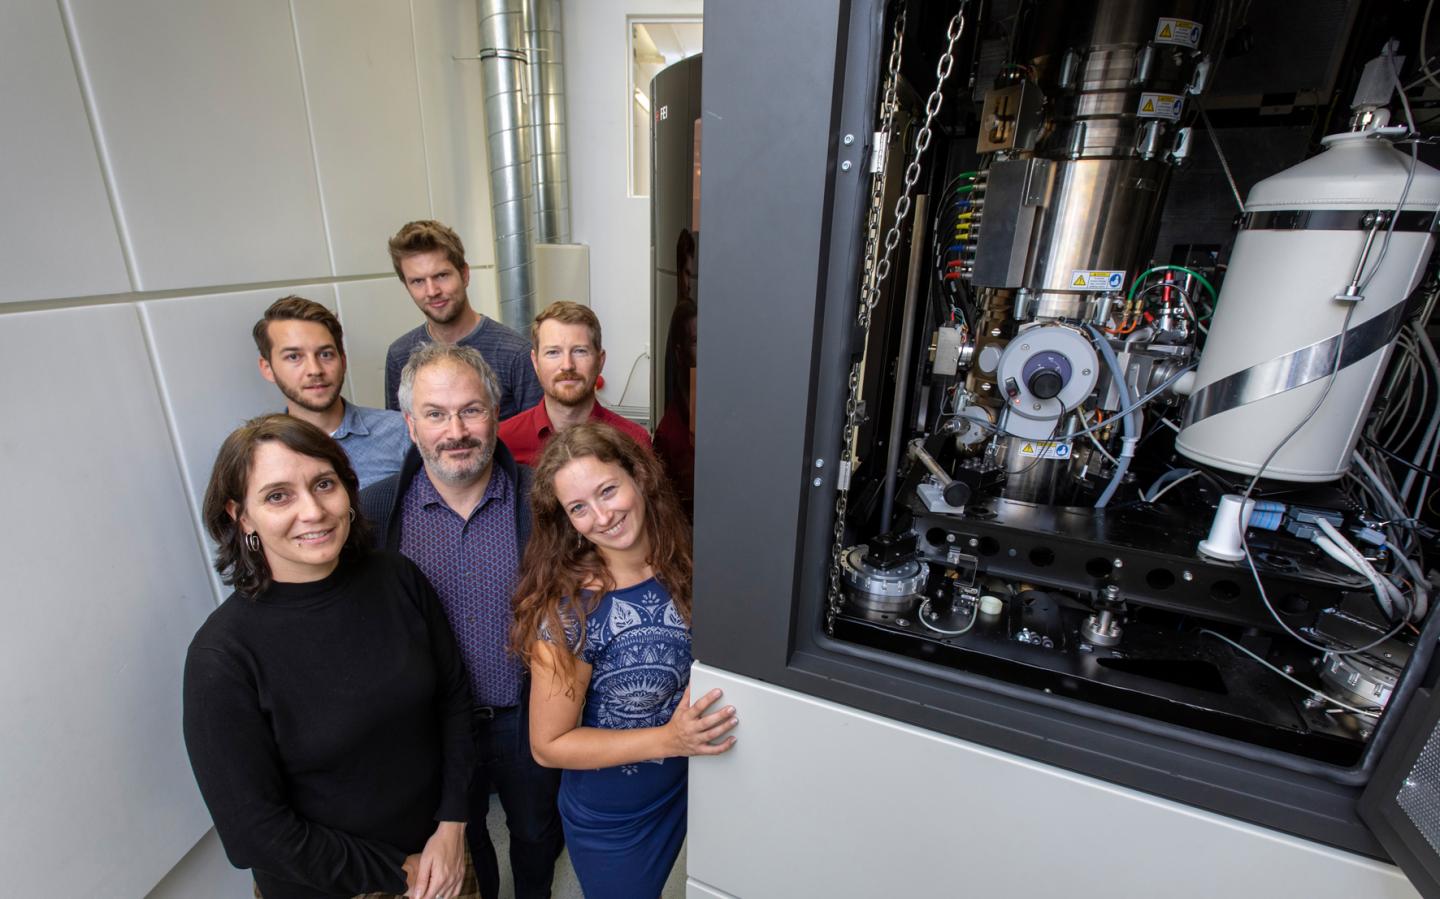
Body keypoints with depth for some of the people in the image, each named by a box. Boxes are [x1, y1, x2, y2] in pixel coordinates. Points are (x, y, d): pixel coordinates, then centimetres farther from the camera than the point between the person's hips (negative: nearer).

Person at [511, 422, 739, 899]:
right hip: (613, 824, -3)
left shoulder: (685, 565, -16)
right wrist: (668, 740, -27)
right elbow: (548, 745, -19)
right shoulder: (568, 611, -28)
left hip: (690, 791, 4)